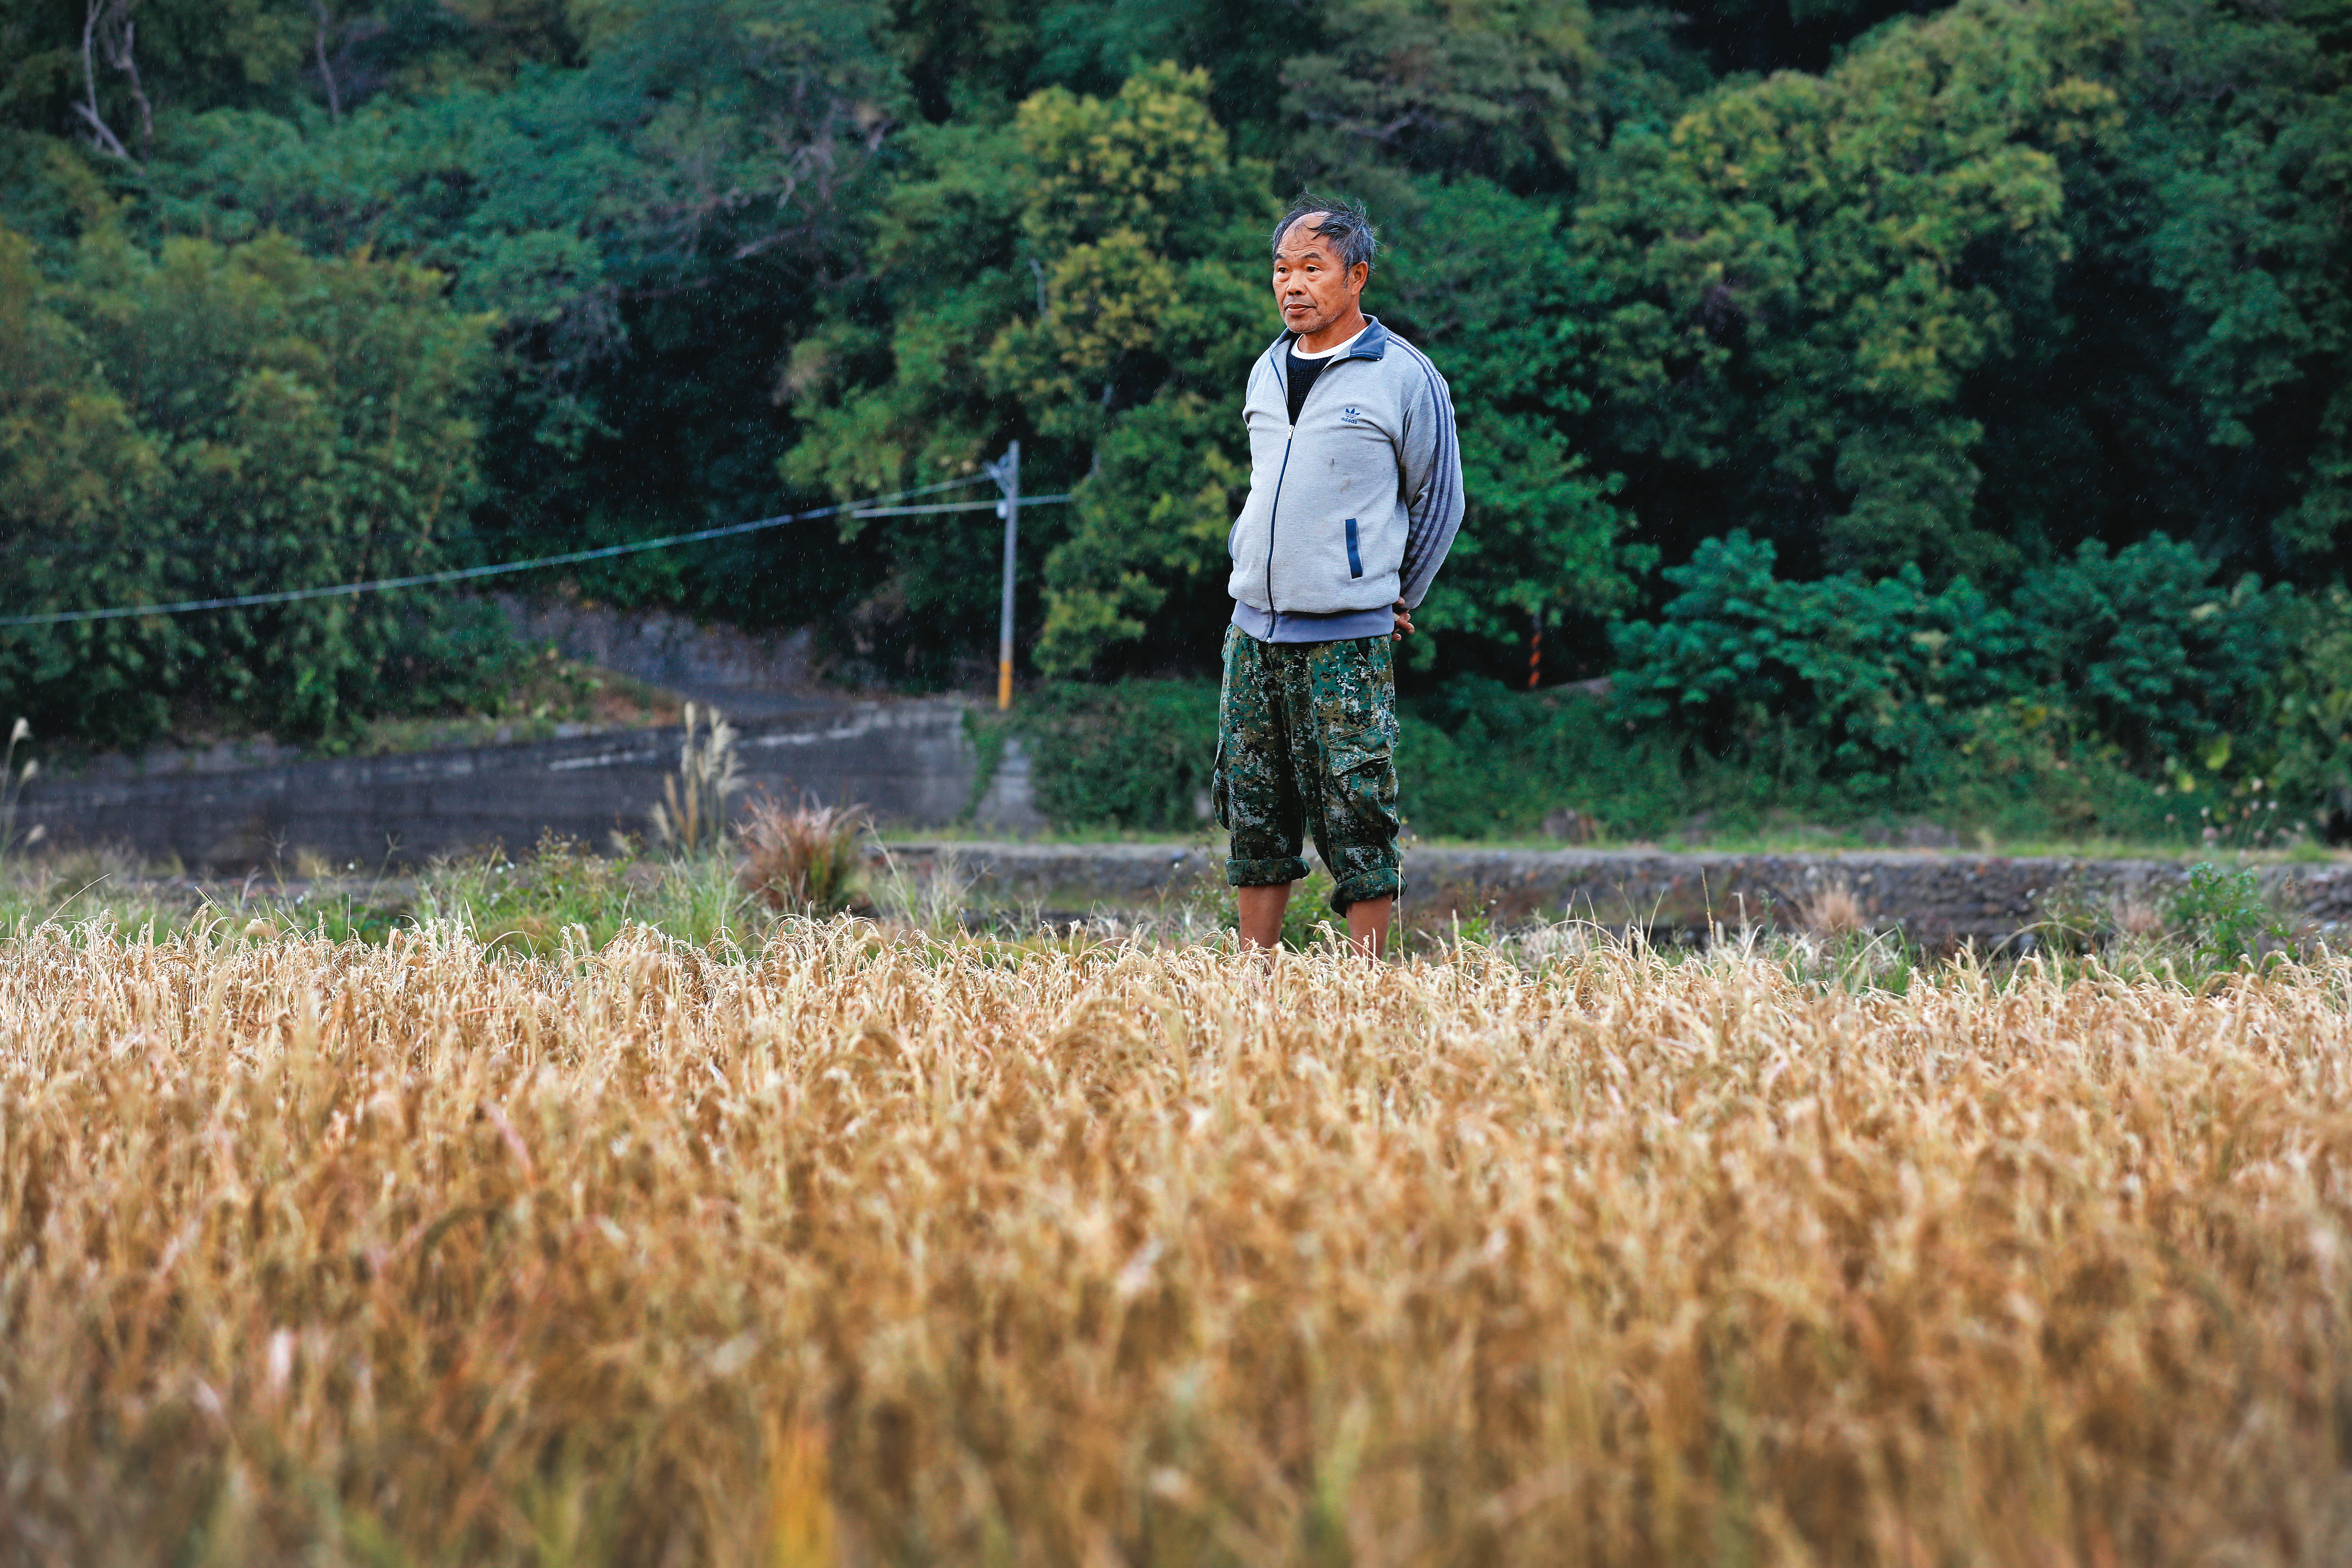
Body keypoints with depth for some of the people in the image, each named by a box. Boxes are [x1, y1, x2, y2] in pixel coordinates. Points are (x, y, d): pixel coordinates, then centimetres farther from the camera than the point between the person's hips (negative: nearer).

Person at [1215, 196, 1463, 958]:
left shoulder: (1406, 378, -4)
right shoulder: (1267, 372, 13)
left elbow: (1438, 502, 5)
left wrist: (1396, 602, 11)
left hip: (1347, 639, -6)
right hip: (1254, 629, 6)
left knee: (1358, 822, -5)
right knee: (1254, 816, 8)